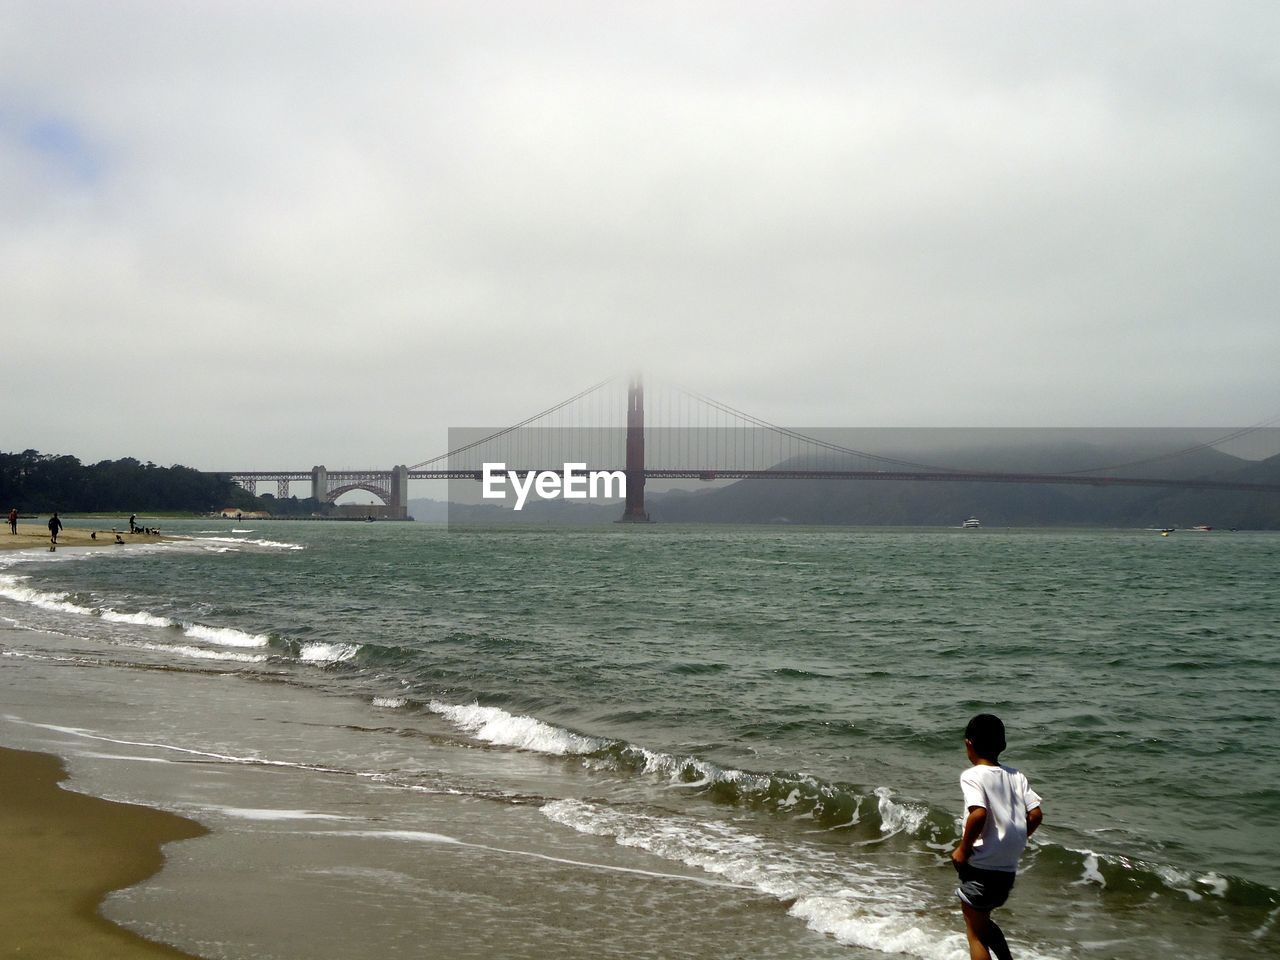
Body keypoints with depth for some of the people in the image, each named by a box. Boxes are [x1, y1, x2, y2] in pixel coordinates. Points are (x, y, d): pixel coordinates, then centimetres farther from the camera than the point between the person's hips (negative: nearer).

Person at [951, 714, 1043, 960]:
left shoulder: (972, 776, -13)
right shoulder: (1015, 776, 4)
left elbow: (979, 813, -28)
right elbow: (1036, 815, -1)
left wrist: (963, 849, -16)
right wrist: (1013, 842, 14)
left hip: (981, 866, -6)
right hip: (1009, 868, 6)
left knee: (975, 933, 8)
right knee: (983, 920, 28)